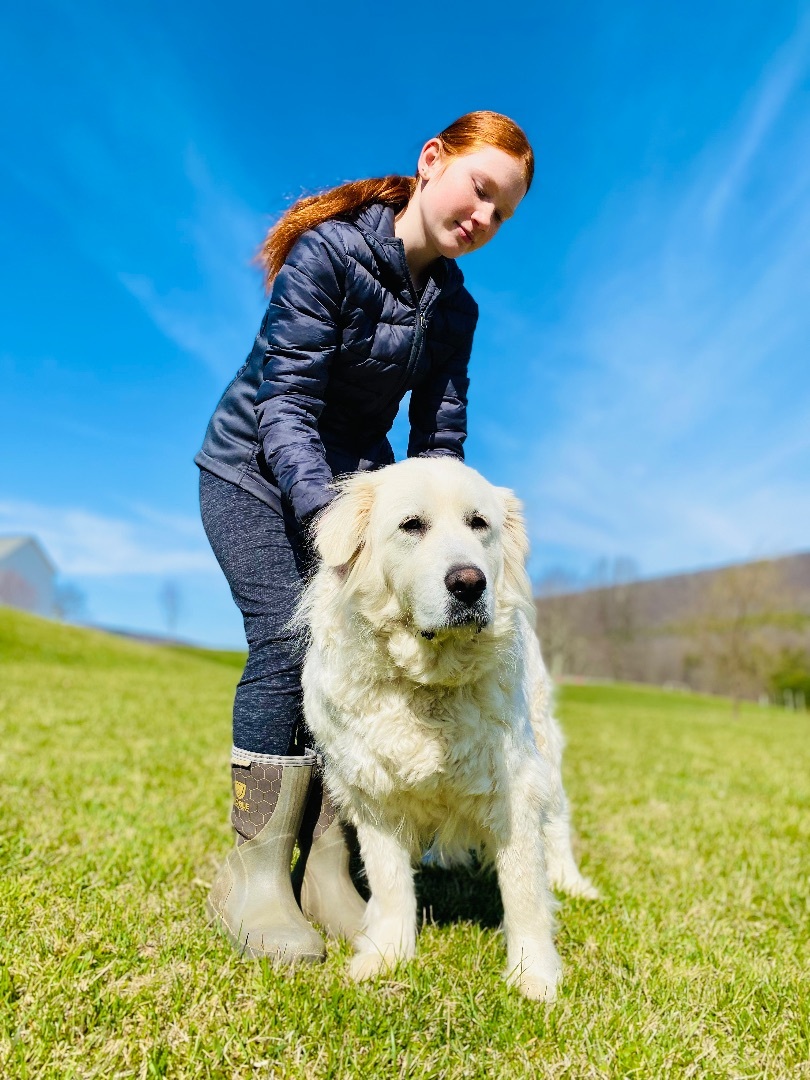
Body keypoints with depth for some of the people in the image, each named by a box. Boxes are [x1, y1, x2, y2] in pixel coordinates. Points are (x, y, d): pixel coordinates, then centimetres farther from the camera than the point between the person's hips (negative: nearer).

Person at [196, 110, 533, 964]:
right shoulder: (327, 253, -19)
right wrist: (326, 512, -39)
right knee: (287, 641, -19)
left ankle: (322, 869, -2)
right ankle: (253, 874, -8)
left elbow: (438, 437, -3)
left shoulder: (454, 308, 0)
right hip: (254, 471, -5)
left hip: (353, 481, 5)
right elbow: (285, 406, -25)